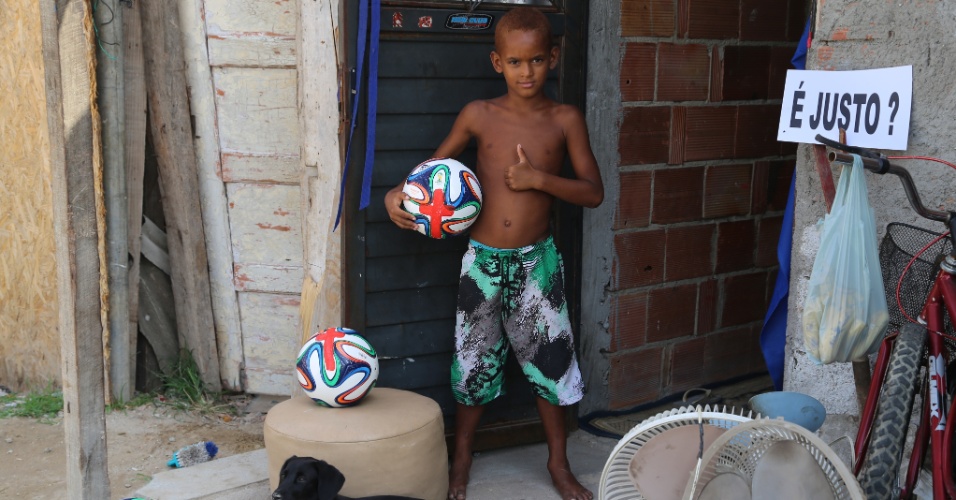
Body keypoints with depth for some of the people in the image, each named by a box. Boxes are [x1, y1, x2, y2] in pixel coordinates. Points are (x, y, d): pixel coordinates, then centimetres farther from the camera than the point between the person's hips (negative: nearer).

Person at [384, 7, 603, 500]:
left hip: (537, 260, 0)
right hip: (482, 260, 0)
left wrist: (538, 178, -19)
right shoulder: (479, 115, -4)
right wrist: (399, 192, -10)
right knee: (474, 362, 11)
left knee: (550, 360, 8)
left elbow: (593, 192, -5)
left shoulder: (565, 119, -4)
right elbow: (437, 163, 9)